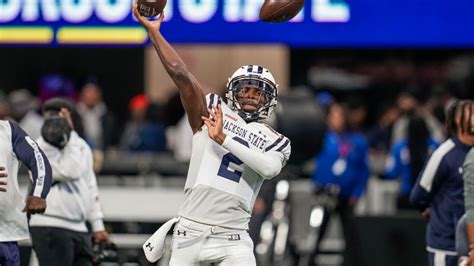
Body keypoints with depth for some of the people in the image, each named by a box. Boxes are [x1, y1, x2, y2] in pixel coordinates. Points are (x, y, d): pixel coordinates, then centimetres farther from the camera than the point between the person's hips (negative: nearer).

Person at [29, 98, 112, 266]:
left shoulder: (81, 146, 14)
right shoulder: (41, 149, -11)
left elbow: (90, 187, 19)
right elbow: (70, 172, -23)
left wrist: (98, 226, 16)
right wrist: (70, 135, -17)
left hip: (79, 230, 8)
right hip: (50, 228, -8)